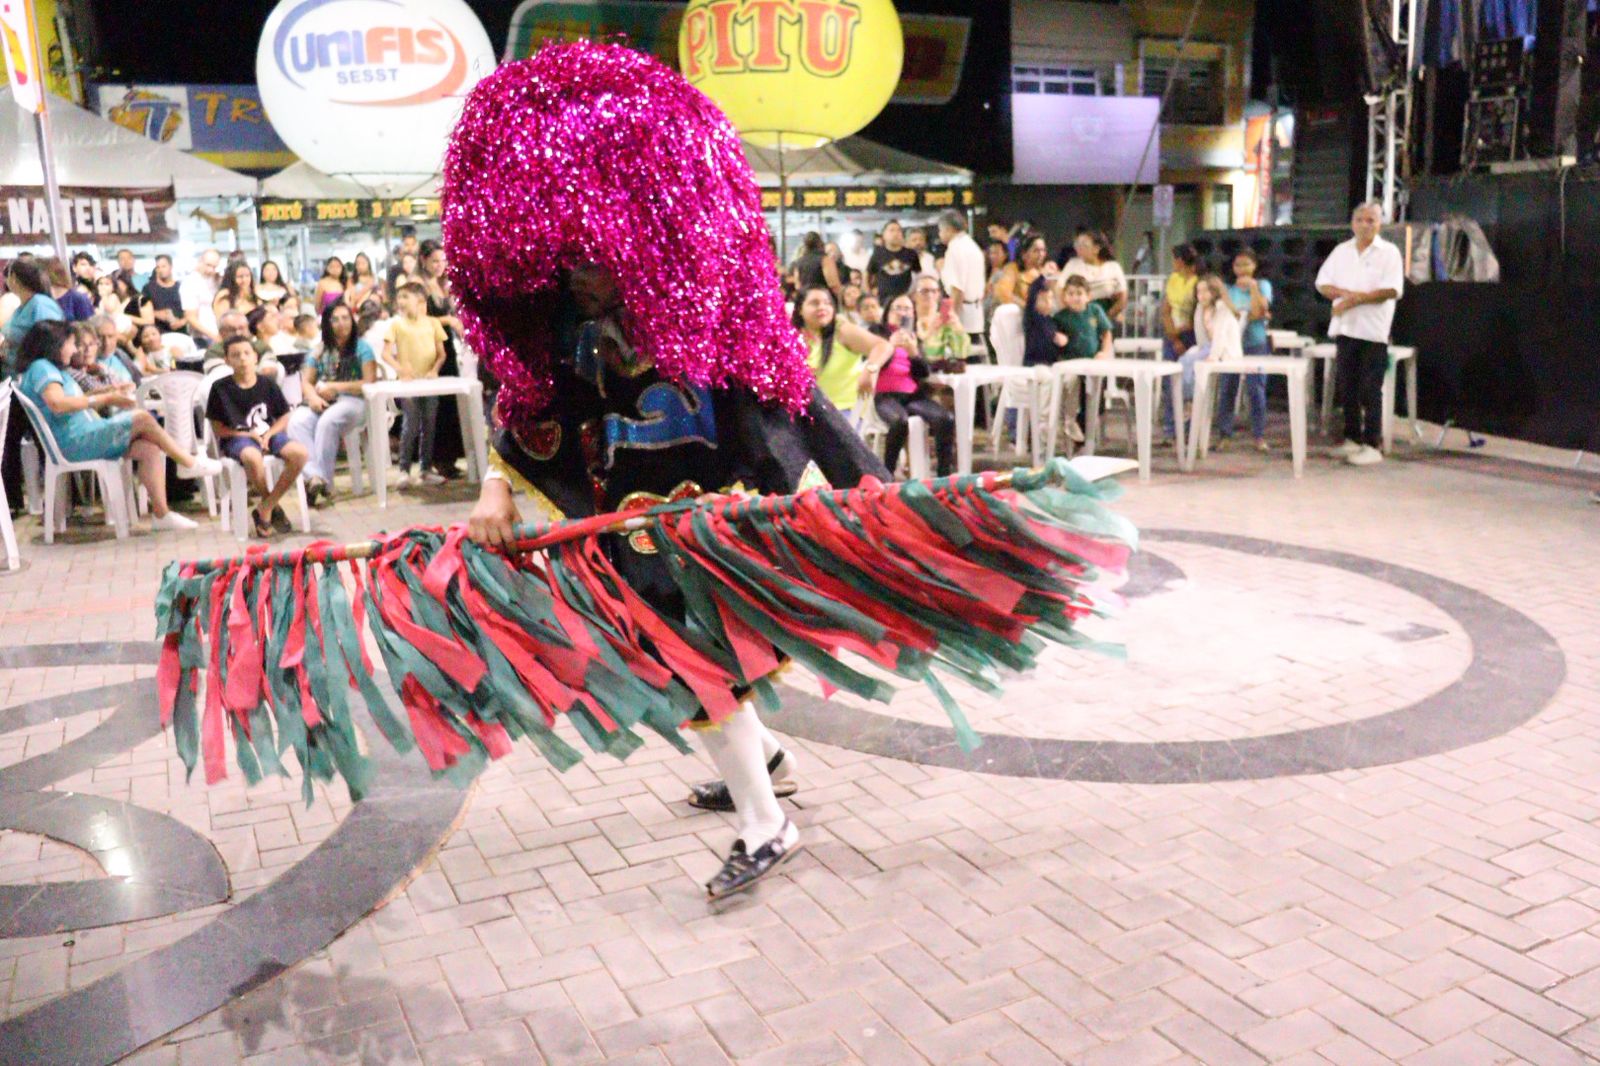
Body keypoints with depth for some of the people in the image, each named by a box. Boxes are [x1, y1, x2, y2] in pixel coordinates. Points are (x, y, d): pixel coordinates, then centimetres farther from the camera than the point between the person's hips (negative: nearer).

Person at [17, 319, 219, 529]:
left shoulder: (54, 369, 25)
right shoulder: (40, 367, -7)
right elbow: (57, 403, -24)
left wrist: (111, 394, 12)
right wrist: (105, 398, -21)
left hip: (84, 438, 10)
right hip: (73, 442, -10)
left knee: (151, 449, -6)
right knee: (143, 418, -16)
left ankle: (161, 513, -11)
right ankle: (189, 463, -2)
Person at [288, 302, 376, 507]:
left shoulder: (361, 348, 9)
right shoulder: (320, 351, 21)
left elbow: (369, 382, -3)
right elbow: (306, 382, 15)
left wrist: (335, 387, -7)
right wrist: (313, 397, -9)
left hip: (352, 401, -4)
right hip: (321, 403, 4)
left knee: (327, 422, -37)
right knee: (297, 421, -30)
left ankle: (322, 480, -34)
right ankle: (314, 476, -44)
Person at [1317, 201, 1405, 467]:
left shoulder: (1389, 252, -1)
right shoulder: (1341, 251, 13)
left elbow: (1392, 290, -12)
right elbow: (1322, 284, 9)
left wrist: (1354, 300, -15)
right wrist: (1345, 293, -10)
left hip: (1373, 332, -5)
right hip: (1345, 329, 5)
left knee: (1370, 391, -4)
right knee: (1347, 388, 9)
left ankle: (1372, 445, -1)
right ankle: (1352, 438, 19)